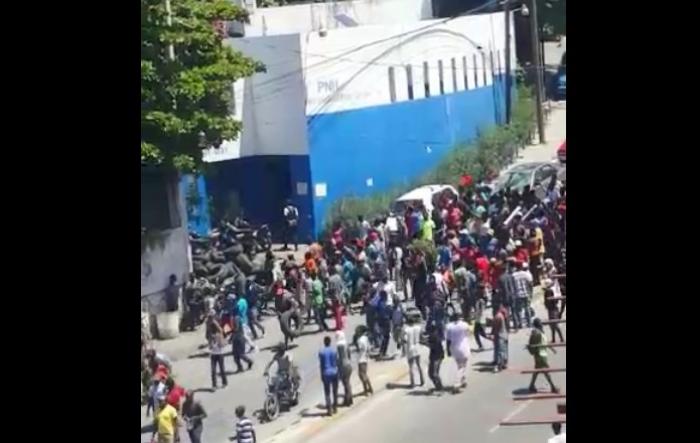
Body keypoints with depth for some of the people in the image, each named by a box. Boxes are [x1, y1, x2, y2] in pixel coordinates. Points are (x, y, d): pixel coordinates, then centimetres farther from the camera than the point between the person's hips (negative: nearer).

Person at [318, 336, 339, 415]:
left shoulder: (321, 352, -6)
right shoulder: (334, 350, -4)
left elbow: (321, 365, -4)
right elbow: (337, 362, -1)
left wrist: (321, 375, 3)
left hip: (326, 373, -1)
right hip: (334, 372, 1)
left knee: (327, 392, 3)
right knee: (335, 391, 14)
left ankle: (329, 409, -3)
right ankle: (335, 407, 20)